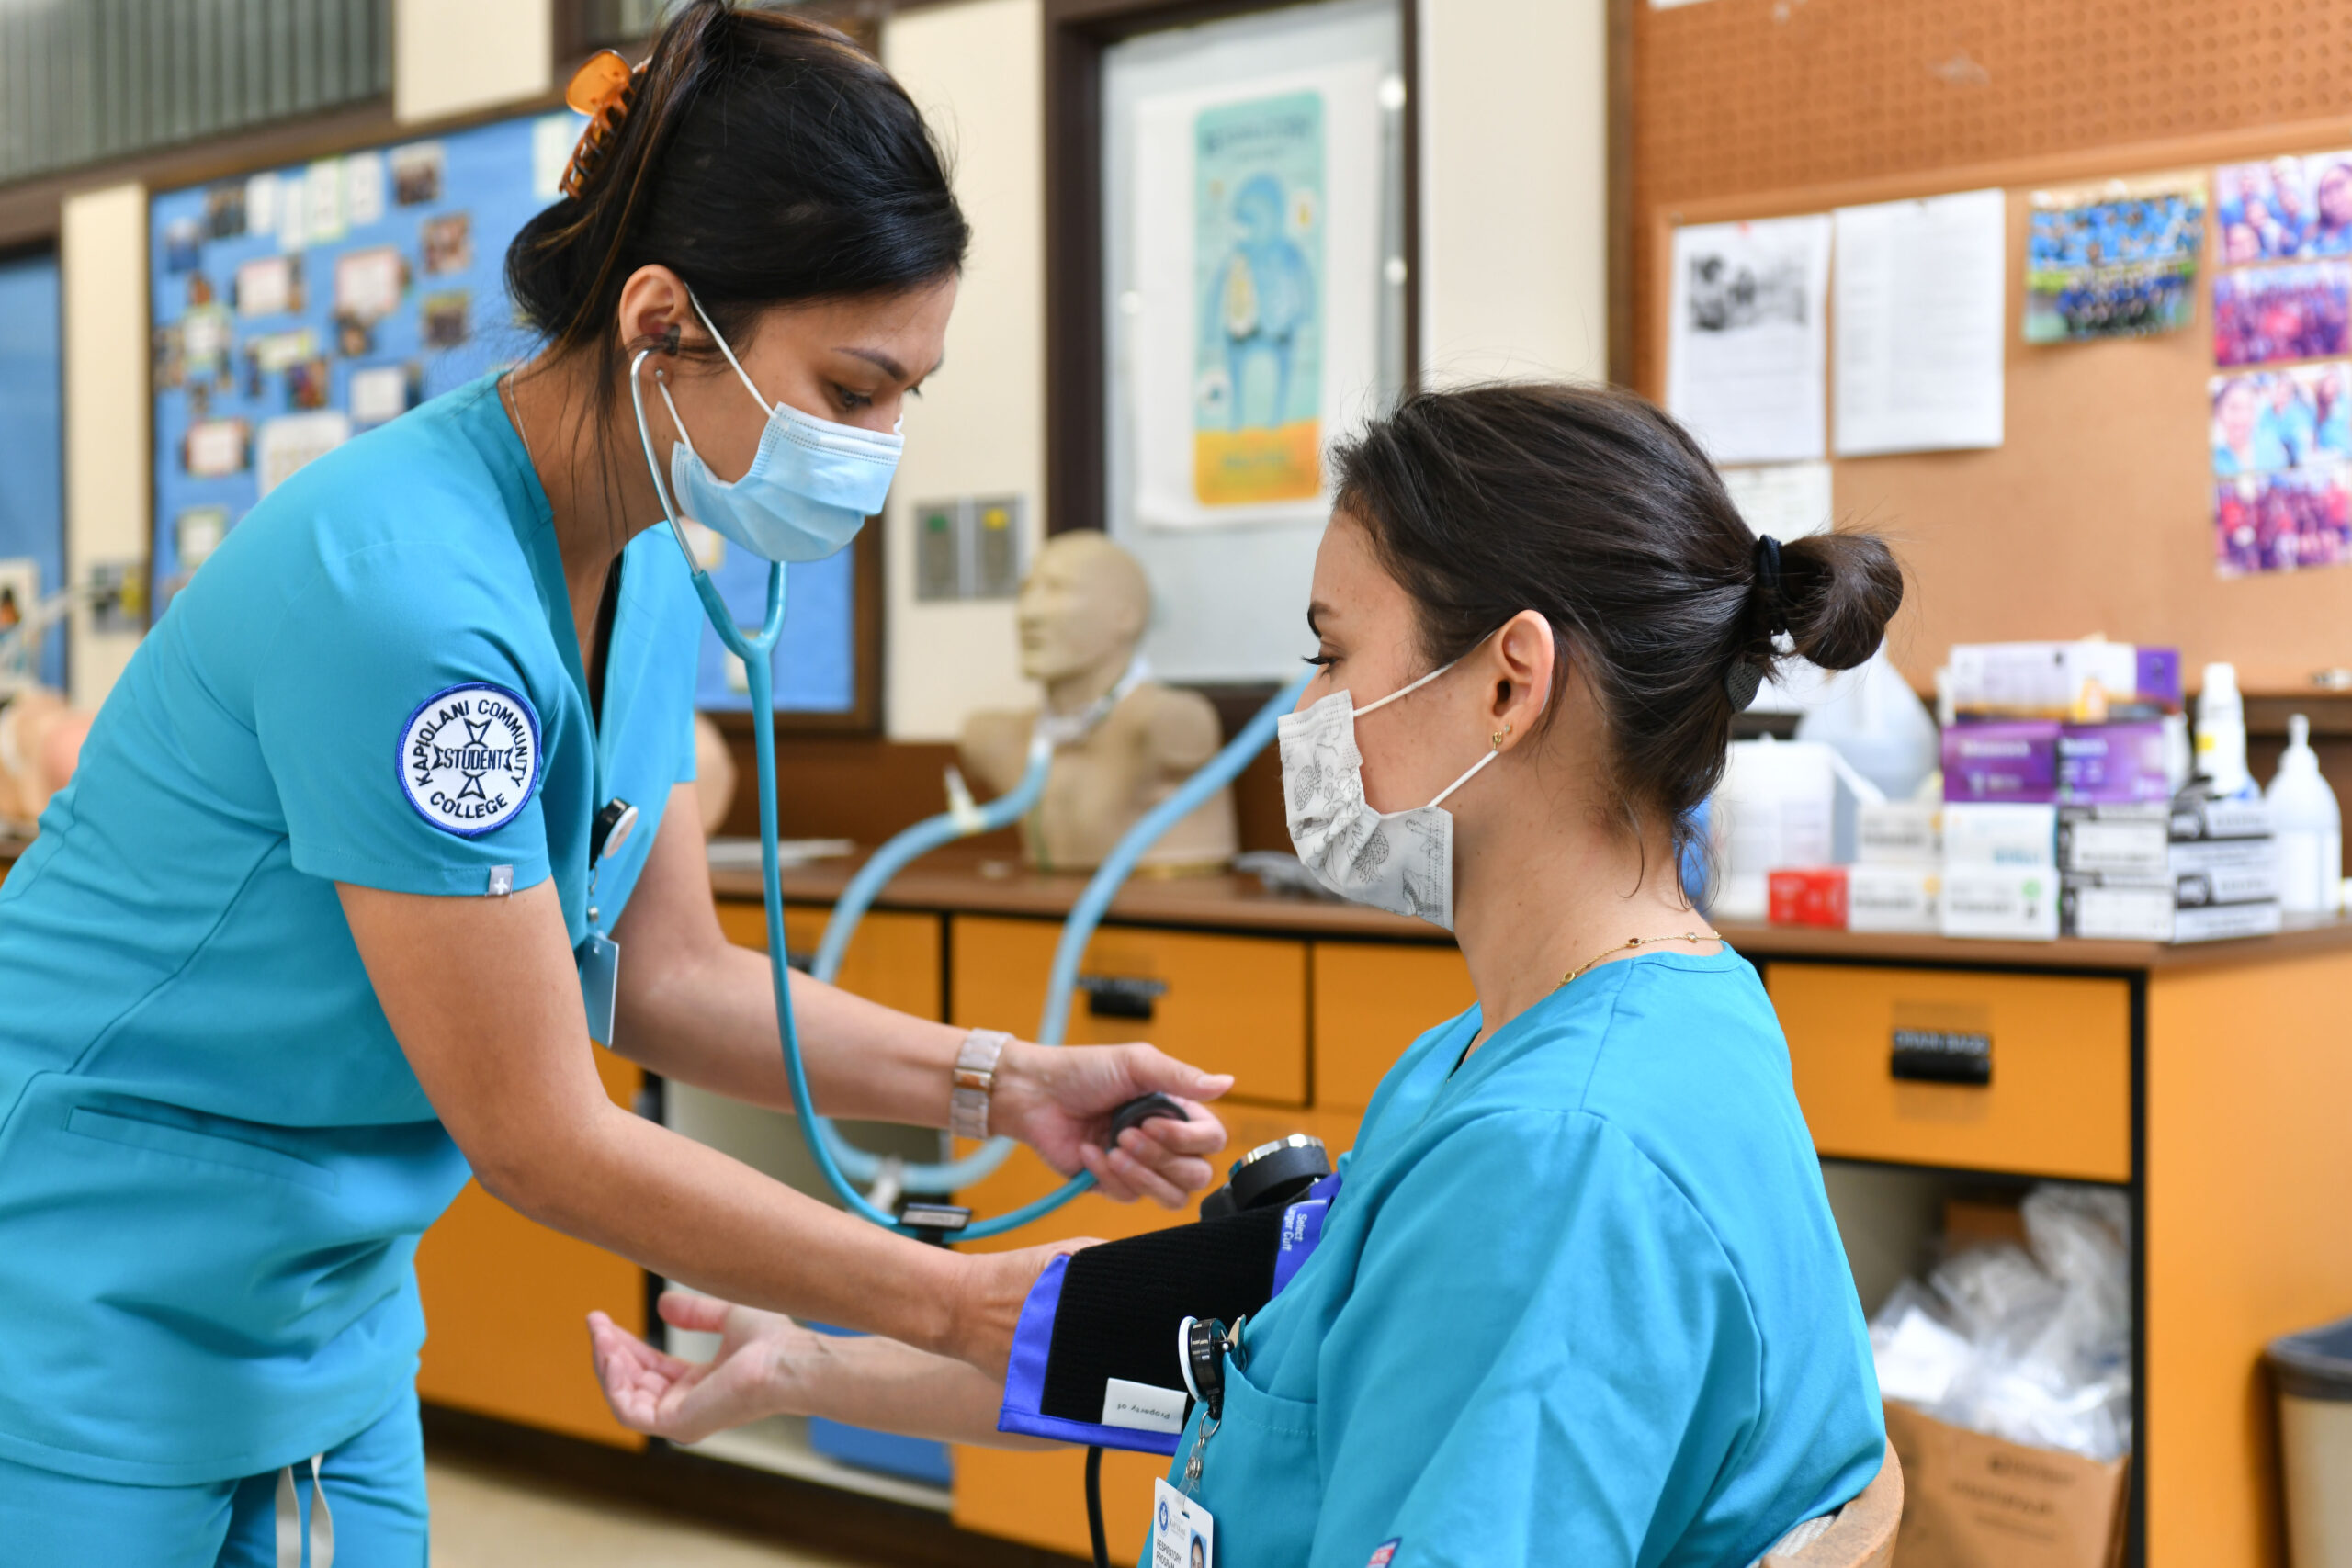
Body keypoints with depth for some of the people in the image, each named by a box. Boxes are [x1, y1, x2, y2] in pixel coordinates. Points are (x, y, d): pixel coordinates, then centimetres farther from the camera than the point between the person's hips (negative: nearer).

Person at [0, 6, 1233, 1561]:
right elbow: (538, 1136, -25)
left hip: (325, 1314, 8)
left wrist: (1002, 1080, -8)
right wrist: (963, 1307, -20)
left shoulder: (649, 574, -2)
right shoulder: (405, 592, -30)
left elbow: (667, 976, 5)